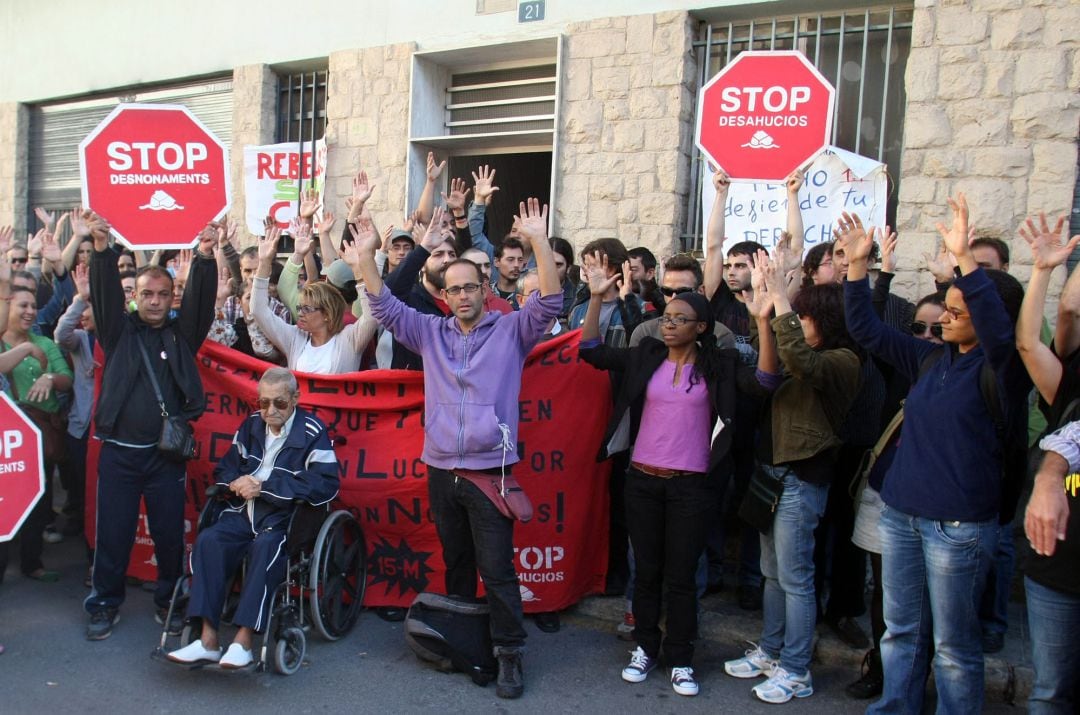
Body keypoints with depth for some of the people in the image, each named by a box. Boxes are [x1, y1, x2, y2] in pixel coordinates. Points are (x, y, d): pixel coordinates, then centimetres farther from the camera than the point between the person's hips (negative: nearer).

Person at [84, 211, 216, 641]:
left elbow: (201, 300, -8)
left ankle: (169, 601, 23)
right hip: (118, 451, 0)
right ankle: (105, 603, 21)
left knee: (169, 532, 6)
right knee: (112, 533, 5)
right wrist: (102, 248, -24)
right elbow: (104, 293, -8)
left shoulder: (182, 333, 6)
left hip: (166, 452, 0)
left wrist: (205, 258, -25)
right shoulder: (119, 330, 6)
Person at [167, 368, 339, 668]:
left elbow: (326, 485, -18)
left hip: (287, 516, -5)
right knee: (209, 539, -23)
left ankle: (243, 641, -32)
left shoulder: (312, 432, -7)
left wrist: (265, 486, -18)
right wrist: (236, 482, -6)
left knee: (266, 546, -35)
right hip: (244, 511, 5)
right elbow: (224, 468, 21)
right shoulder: (252, 424, 13)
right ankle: (208, 639, -24)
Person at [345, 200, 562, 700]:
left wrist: (539, 241, -23)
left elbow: (549, 303, -12)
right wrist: (366, 256, -5)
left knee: (497, 570, -2)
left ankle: (509, 654, 10)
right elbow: (385, 307, 7)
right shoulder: (431, 332, 11)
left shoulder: (511, 330, 0)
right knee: (455, 563, 18)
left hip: (489, 470, -4)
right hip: (441, 469, 4)